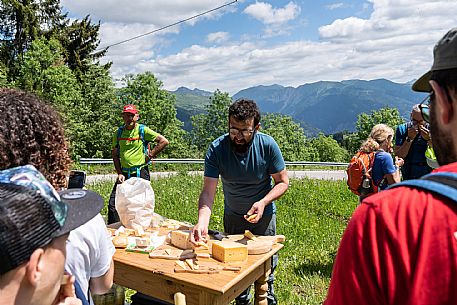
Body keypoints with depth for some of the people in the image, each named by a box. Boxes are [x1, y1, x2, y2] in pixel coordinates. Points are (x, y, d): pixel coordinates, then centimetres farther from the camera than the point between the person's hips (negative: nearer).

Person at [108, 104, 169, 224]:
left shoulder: (143, 130, -3)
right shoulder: (118, 133, 8)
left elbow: (164, 141, -4)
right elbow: (115, 154, 12)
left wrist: (150, 155, -4)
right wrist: (119, 173, 3)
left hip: (141, 173, -4)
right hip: (124, 173, 4)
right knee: (113, 204, 2)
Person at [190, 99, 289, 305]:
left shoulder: (267, 145, -21)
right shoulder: (216, 149, -22)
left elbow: (282, 182, -12)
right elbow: (208, 191, -26)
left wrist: (263, 202, -29)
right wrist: (202, 221, -43)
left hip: (264, 216, -1)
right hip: (233, 216, 1)